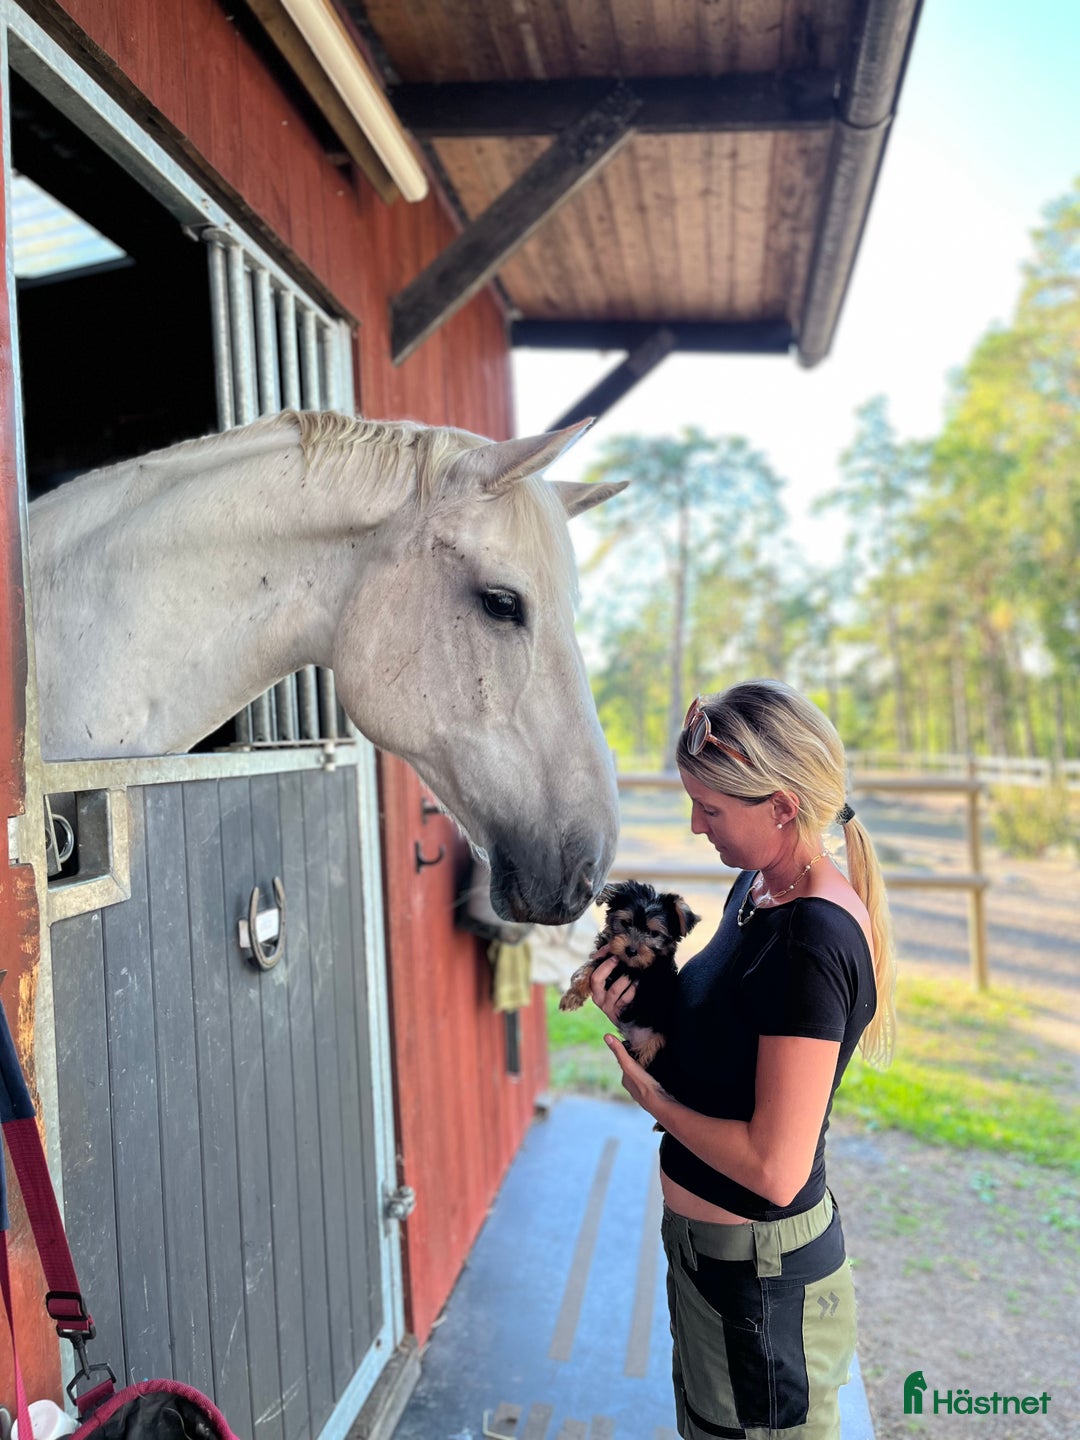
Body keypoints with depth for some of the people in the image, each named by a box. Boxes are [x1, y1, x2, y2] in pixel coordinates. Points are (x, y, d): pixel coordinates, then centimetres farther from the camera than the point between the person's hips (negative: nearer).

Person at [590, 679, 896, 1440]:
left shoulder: (817, 937, -30)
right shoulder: (757, 887, -1)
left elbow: (775, 1168, -30)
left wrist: (653, 1097, -16)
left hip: (762, 1274, -9)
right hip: (703, 1237, 9)